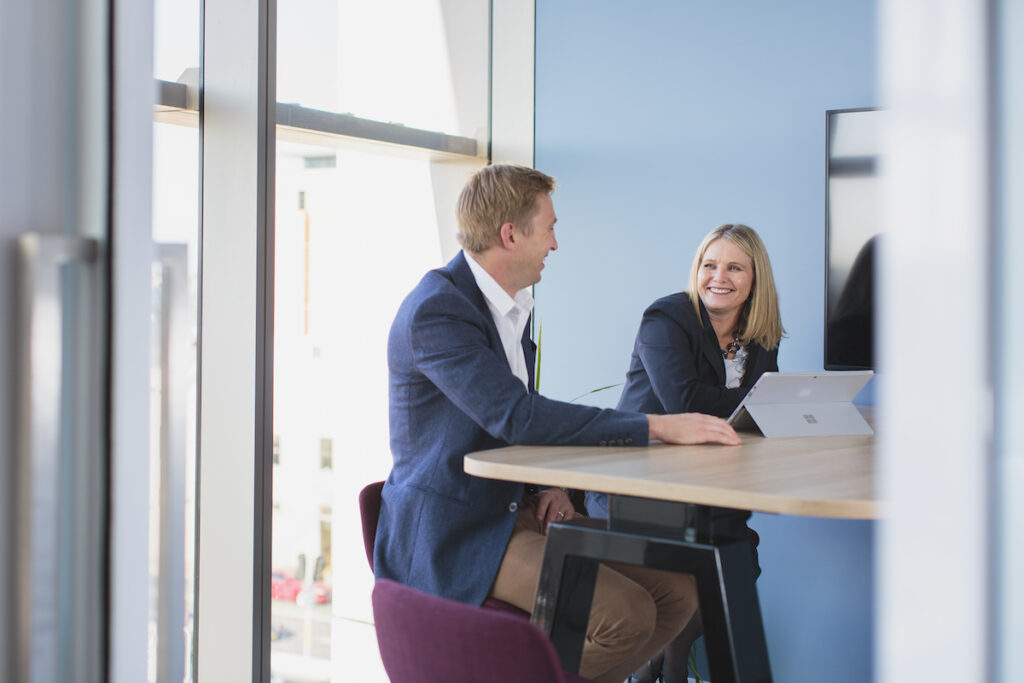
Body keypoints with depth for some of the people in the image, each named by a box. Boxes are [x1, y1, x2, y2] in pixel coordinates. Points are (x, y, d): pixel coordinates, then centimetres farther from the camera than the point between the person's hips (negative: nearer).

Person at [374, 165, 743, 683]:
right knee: (624, 614, -25)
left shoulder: (515, 306, 13)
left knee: (676, 592, -4)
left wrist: (551, 483, 0)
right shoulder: (435, 310, -18)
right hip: (451, 532, -9)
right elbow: (516, 416, -29)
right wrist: (659, 426, -29)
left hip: (515, 510, 9)